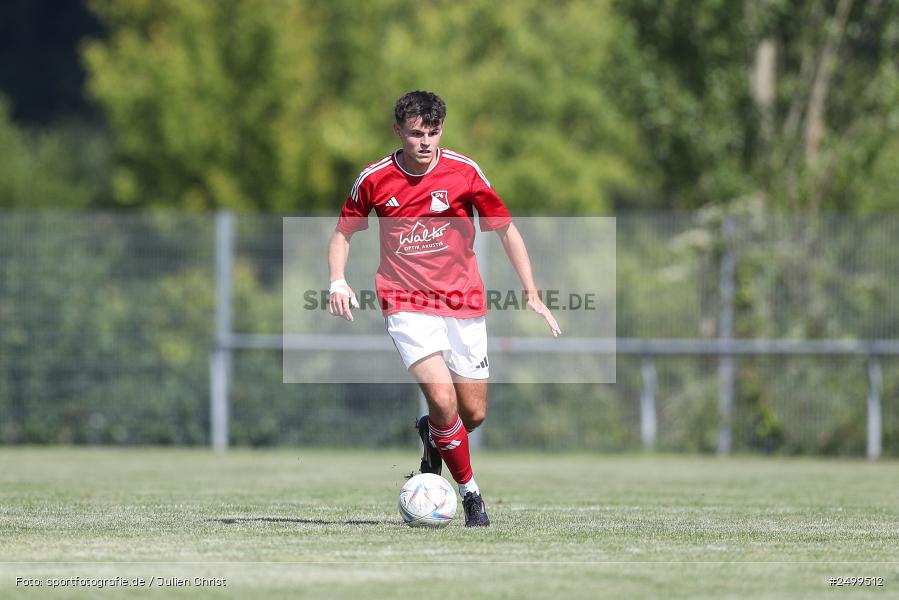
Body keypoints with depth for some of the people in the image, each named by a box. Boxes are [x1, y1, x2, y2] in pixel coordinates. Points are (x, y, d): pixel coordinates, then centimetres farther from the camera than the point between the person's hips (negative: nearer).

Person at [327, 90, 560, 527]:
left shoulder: (463, 172, -6)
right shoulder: (374, 179, -5)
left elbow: (506, 229, 3)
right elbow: (344, 232, 11)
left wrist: (532, 294, -3)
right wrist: (338, 283, -7)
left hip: (463, 304, 2)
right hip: (407, 306, -2)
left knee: (473, 413, 3)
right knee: (443, 400, -20)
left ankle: (431, 435, 39)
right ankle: (470, 493, -3)